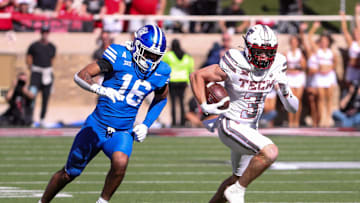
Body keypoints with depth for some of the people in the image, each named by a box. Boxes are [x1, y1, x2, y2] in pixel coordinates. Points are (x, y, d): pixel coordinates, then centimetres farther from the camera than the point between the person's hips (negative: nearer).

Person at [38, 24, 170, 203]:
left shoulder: (160, 72, -2)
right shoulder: (120, 57, -13)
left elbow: (161, 99, 20)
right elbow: (80, 75, -17)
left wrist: (146, 125, 8)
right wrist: (100, 89, -36)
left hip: (122, 132, 1)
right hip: (97, 126, -1)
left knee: (120, 162, -32)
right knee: (69, 173, 10)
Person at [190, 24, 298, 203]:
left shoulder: (276, 67, -5)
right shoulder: (235, 65, -21)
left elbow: (292, 107, 0)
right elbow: (197, 76, -9)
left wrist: (285, 91, -21)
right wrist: (204, 106, -14)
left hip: (251, 128, 8)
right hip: (231, 126, -8)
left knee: (239, 178, 21)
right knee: (270, 152, -28)